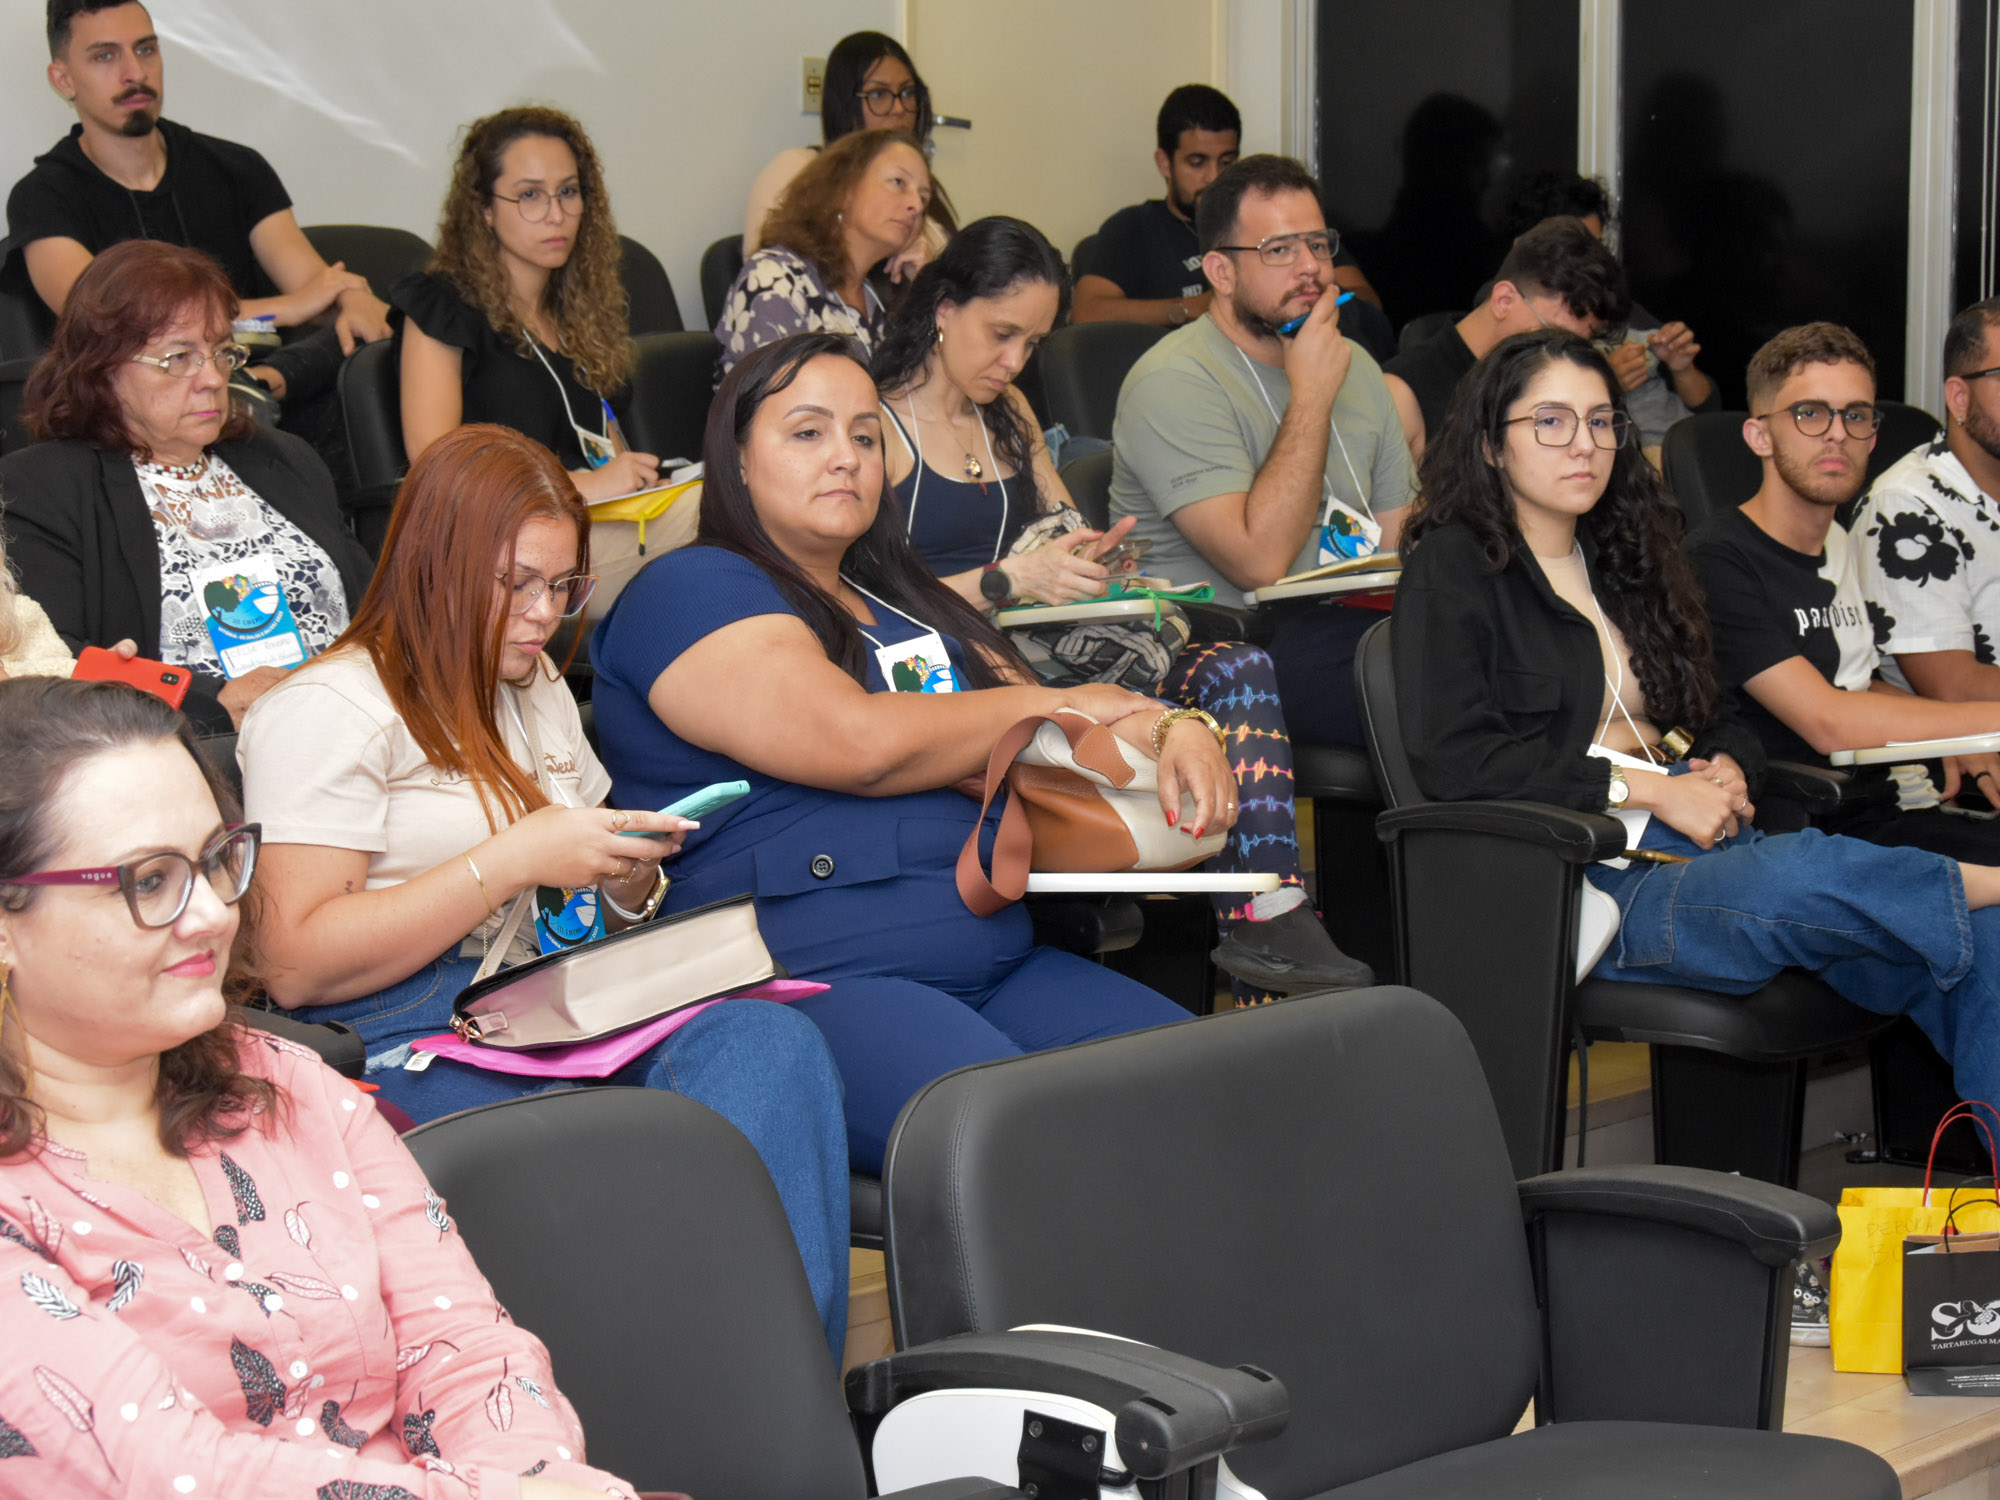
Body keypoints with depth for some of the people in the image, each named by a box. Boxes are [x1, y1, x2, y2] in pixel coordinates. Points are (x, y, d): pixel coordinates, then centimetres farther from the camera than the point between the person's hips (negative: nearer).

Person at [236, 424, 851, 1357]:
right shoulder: (327, 712, -2)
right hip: (400, 1047, -7)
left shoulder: (538, 696, 25)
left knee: (771, 1043, -27)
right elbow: (295, 964, -13)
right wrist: (514, 860, -14)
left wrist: (632, 874, 7)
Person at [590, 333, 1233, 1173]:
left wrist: (1172, 730, 3)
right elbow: (859, 742, -12)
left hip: (997, 968, 8)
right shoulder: (688, 593, 2)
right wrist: (1061, 708, 3)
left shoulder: (911, 604, 28)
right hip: (804, 981, -7)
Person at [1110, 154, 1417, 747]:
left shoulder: (1355, 366, 17)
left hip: (1350, 623, 8)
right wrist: (1312, 396, -14)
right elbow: (1259, 561, -20)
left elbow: (1402, 535, 21)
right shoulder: (1173, 382, -10)